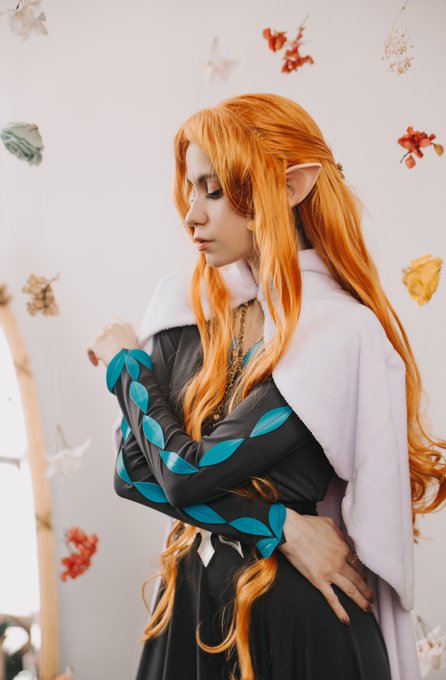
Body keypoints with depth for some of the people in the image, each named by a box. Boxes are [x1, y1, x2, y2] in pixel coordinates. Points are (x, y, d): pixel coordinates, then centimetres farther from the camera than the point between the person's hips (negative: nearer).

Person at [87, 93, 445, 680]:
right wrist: (278, 524, -16)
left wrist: (127, 364, -6)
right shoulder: (187, 302, -1)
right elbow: (132, 468, -7)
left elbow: (188, 472, -21)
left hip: (295, 616, -5)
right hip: (191, 598, 5)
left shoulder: (341, 331, -19)